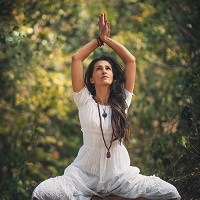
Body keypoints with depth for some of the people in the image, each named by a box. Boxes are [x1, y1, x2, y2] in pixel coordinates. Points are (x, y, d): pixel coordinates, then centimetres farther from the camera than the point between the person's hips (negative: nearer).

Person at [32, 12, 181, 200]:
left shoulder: (121, 101, 6)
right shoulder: (85, 100, 2)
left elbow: (131, 60, 4)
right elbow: (76, 58, -2)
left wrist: (107, 39, 6)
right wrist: (99, 39, 7)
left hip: (120, 175, 2)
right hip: (85, 175, -2)